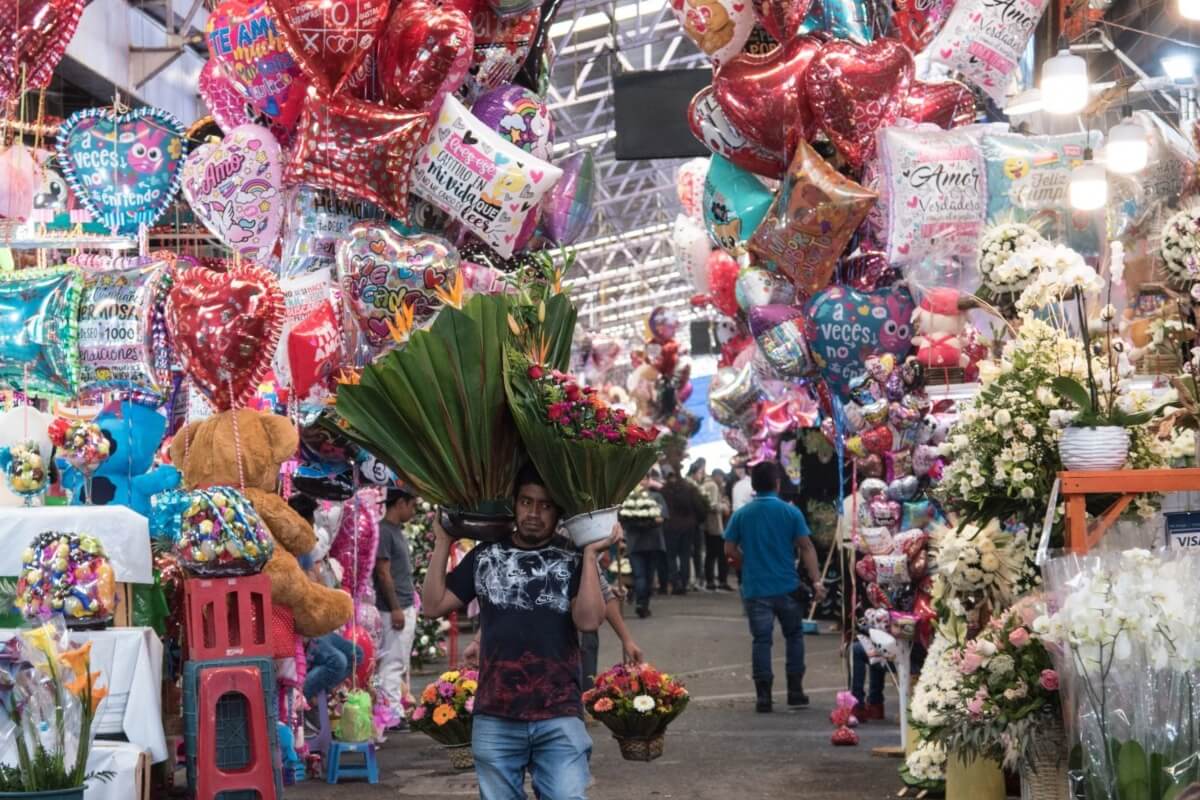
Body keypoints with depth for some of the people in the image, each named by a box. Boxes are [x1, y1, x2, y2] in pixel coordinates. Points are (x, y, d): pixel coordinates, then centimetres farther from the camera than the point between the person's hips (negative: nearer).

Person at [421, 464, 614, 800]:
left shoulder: (574, 561, 2)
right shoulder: (485, 557, 9)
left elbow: (588, 620, -13)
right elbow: (433, 606, 8)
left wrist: (591, 554, -13)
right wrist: (443, 541, 4)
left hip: (559, 719, -3)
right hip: (495, 718, 3)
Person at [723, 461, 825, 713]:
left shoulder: (741, 514, -1)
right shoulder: (790, 512, -5)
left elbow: (730, 550, 1)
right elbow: (806, 547, -8)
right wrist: (816, 581, -8)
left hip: (755, 587, 1)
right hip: (787, 586, -1)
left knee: (761, 640, 4)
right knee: (794, 636, 14)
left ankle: (763, 696, 1)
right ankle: (795, 691, 13)